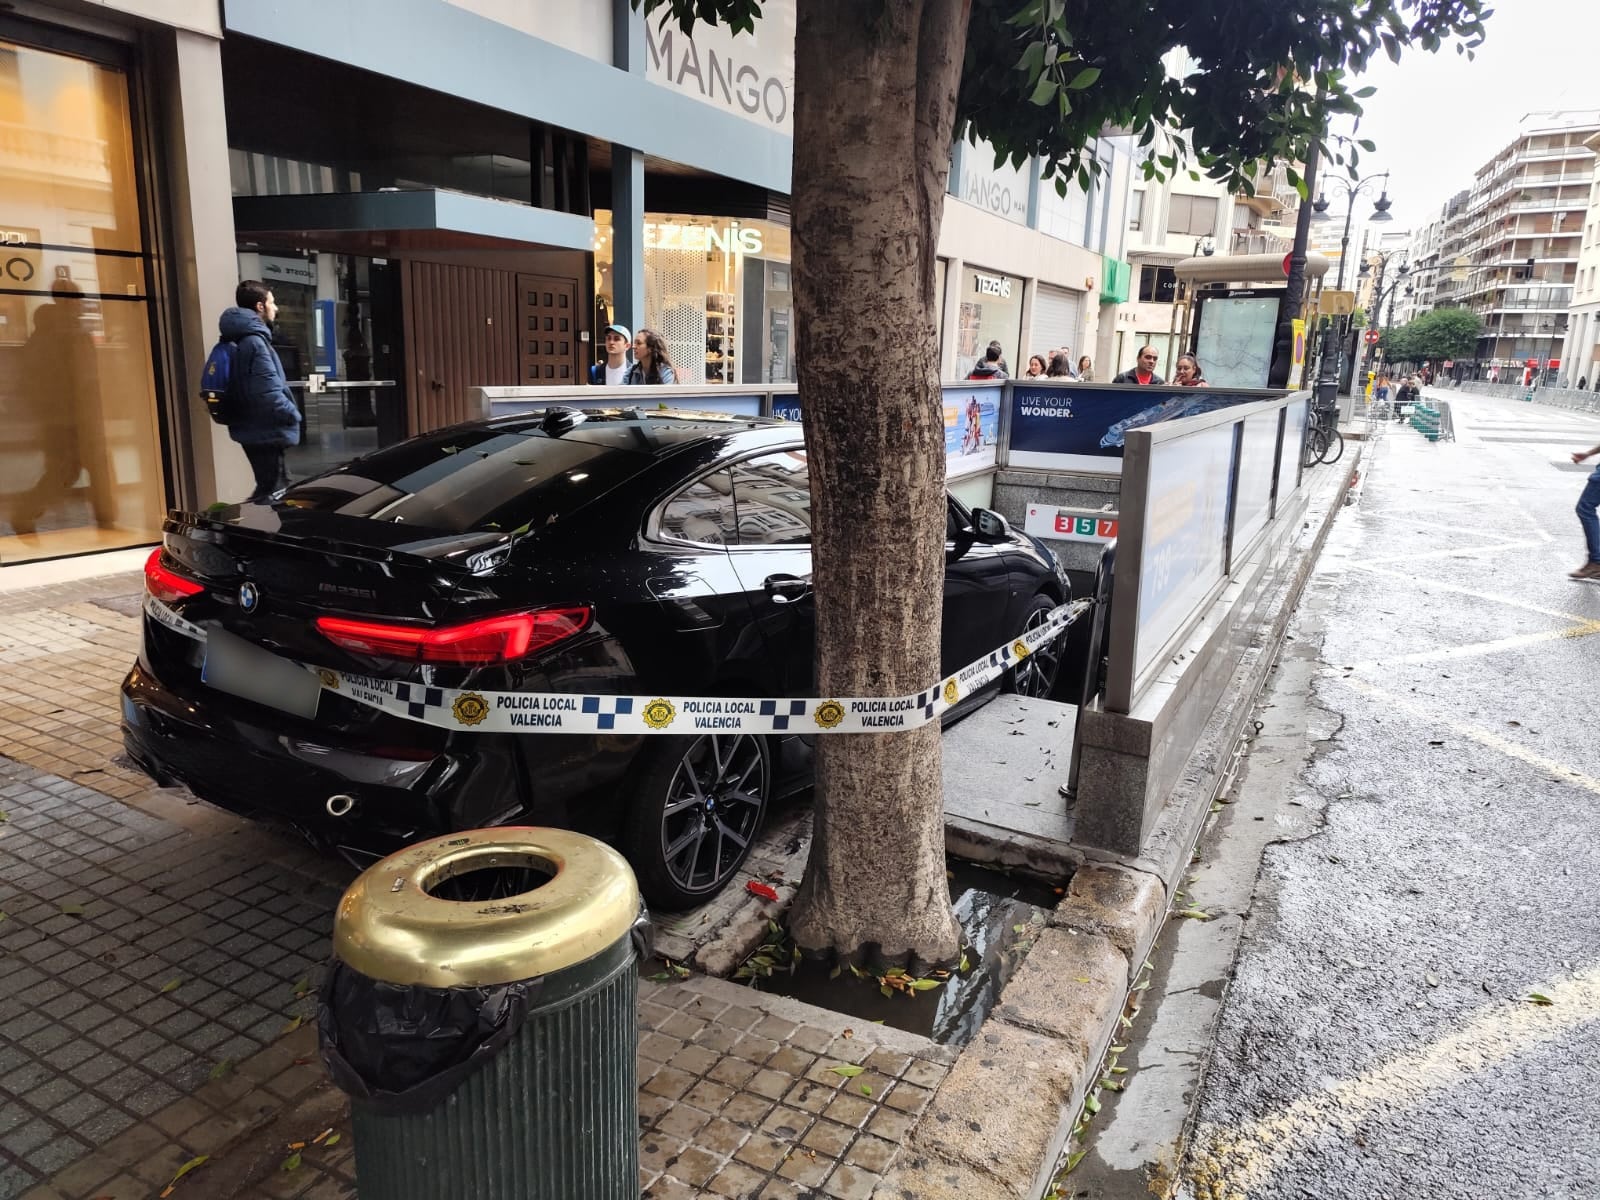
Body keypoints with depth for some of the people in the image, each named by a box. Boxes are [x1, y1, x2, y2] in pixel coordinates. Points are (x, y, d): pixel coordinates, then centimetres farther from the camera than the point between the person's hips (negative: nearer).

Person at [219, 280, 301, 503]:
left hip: (253, 428, 10)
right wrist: (293, 414, -14)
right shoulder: (254, 342, -19)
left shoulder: (242, 338, 13)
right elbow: (268, 391, -27)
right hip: (264, 431, -10)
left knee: (271, 487, 18)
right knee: (270, 490, -5)